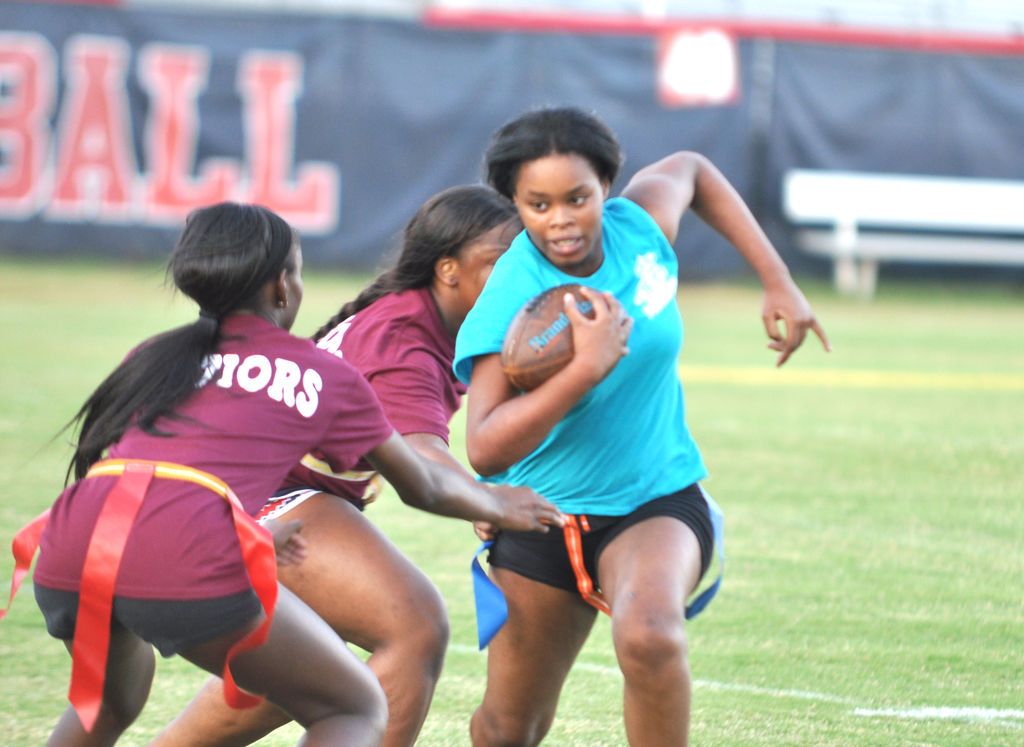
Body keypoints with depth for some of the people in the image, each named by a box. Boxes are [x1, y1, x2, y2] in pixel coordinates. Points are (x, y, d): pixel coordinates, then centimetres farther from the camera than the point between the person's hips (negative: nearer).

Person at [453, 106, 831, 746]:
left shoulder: (642, 226, -11)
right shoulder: (507, 306, -23)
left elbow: (691, 171, 14)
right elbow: (485, 451, -33)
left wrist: (778, 283, 9)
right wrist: (589, 366, -39)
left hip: (660, 498, 1)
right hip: (541, 518, -1)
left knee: (650, 636, -34)